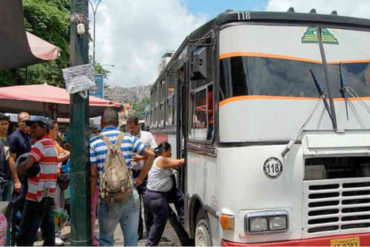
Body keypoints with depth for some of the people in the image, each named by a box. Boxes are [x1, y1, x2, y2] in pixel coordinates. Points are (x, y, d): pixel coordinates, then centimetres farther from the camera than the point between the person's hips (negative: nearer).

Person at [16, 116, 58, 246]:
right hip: (49, 192, 9)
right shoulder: (52, 144, 17)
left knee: (25, 234, -4)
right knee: (48, 227, 14)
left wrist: (19, 168, -4)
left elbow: (27, 164, -26)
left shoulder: (41, 144, -13)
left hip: (37, 193, -9)